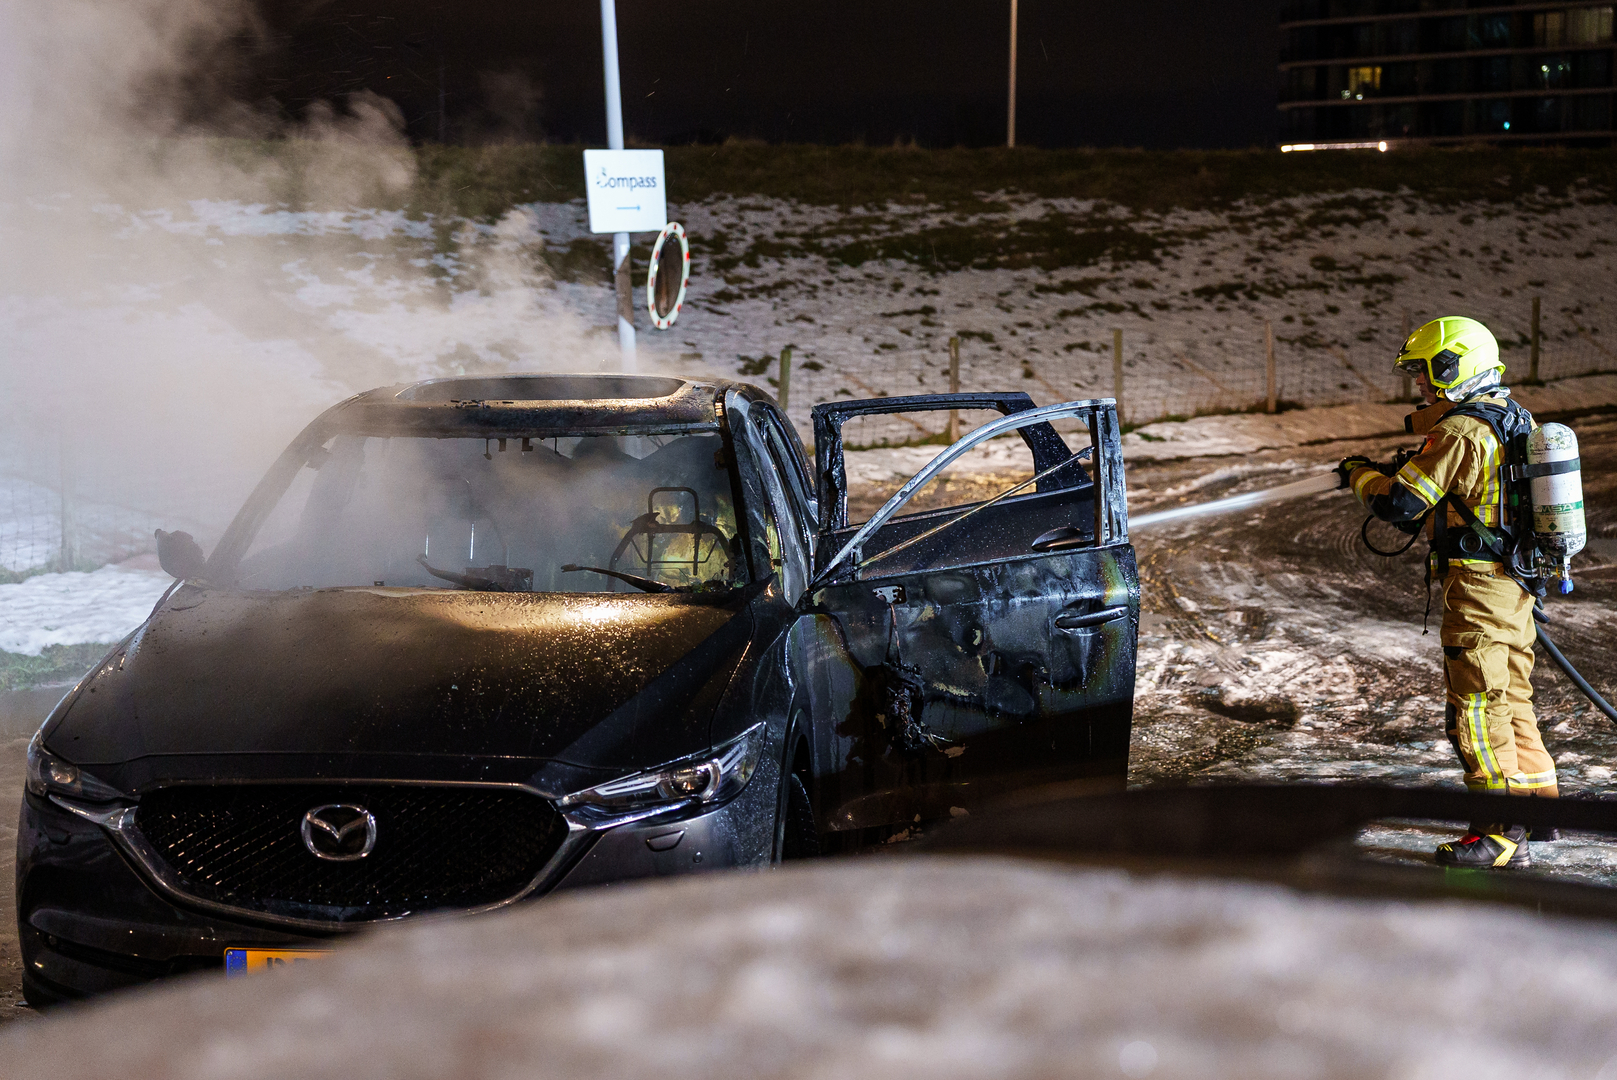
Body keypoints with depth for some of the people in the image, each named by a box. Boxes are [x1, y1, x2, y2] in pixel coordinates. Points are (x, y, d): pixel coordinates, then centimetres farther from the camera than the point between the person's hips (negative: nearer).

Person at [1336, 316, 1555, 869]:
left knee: (1475, 710, -6)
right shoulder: (1513, 421, 13)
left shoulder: (1460, 433, -17)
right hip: (1515, 586, 10)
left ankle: (1502, 835, -6)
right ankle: (1537, 798, 31)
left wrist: (1363, 475, 2)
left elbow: (1399, 504, -17)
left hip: (1478, 589, -10)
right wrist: (1399, 473, 16)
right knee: (1510, 697, 20)